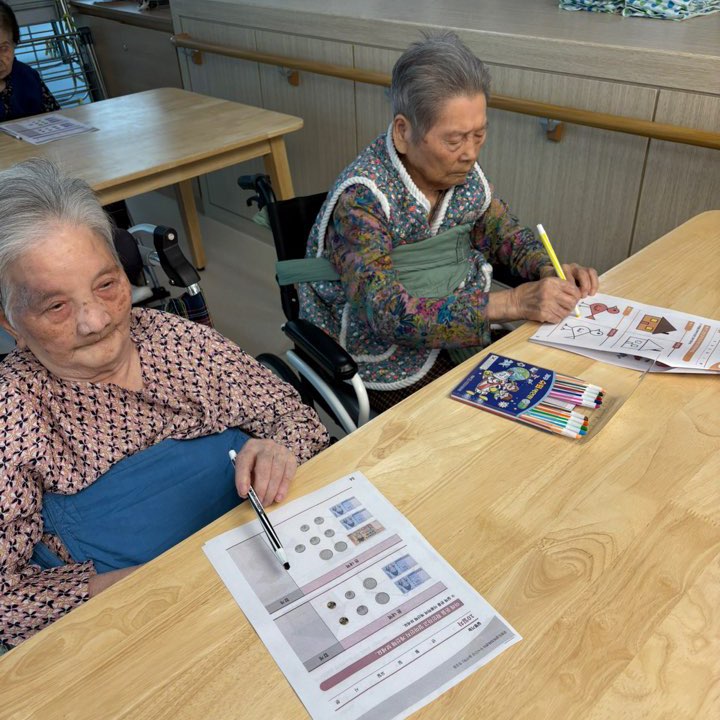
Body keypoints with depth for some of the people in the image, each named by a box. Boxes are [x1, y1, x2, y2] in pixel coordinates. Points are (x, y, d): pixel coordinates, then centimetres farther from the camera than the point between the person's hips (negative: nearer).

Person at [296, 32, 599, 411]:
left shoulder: (462, 167, -4)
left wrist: (549, 270, -11)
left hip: (467, 320, 7)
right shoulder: (360, 198, -26)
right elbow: (390, 315, -31)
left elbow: (500, 231, 10)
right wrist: (510, 303, -35)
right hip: (392, 356, -6)